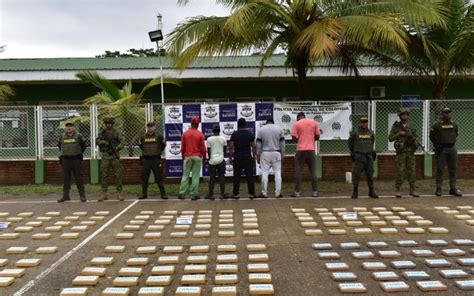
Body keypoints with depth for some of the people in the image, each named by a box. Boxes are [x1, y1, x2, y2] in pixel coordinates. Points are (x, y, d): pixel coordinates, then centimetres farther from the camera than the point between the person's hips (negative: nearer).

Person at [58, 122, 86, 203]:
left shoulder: (78, 136, -1)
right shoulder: (62, 137, 6)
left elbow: (83, 146, 10)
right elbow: (60, 146, 23)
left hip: (76, 160, -2)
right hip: (65, 160, 2)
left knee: (79, 177, 0)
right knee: (66, 178, 6)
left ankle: (82, 195, 4)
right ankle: (65, 195, 11)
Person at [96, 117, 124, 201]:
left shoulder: (116, 132, 2)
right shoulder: (102, 132, 6)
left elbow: (121, 143, -1)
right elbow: (98, 141, -2)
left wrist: (116, 148, -19)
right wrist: (104, 142, -22)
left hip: (115, 155, -1)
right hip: (105, 155, 1)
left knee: (118, 174, -3)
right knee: (104, 174, 1)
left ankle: (119, 193, 4)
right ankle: (104, 194, 8)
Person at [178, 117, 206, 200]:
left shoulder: (185, 134, 0)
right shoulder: (200, 134, -6)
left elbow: (182, 147, 4)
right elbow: (203, 148, -4)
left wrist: (183, 156, 17)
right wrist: (204, 158, 8)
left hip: (188, 157, 2)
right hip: (197, 157, -2)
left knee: (185, 175, 8)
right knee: (196, 176, 2)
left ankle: (181, 193, 6)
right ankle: (194, 194, 4)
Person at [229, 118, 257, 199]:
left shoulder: (234, 134, -2)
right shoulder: (250, 134, 0)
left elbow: (231, 147, -3)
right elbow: (254, 147, -1)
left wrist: (230, 158, 5)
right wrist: (254, 157, 9)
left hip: (237, 158, 0)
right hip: (248, 157, 0)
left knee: (237, 176, 4)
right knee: (249, 176, 4)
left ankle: (236, 194, 6)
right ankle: (251, 194, 6)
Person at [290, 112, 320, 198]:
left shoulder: (296, 124, 0)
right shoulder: (314, 123, 8)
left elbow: (294, 138, -6)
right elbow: (317, 137, 7)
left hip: (301, 150, -2)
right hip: (311, 149, 2)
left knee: (298, 171, 2)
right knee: (313, 171, 8)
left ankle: (297, 192, 1)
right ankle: (315, 192, 8)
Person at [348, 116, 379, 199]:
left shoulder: (371, 133, 6)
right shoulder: (355, 133, -3)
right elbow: (350, 143, 12)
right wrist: (353, 152, 18)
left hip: (369, 157, 3)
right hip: (359, 157, -3)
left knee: (370, 174, 7)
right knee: (356, 174, -3)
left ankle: (371, 192, 16)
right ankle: (355, 192, 6)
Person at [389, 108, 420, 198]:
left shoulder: (411, 127, 11)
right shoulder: (395, 126, 2)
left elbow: (414, 138, 12)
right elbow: (390, 138, -2)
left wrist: (414, 141, -10)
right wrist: (399, 134, -14)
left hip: (410, 152, 3)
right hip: (400, 152, -3)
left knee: (412, 171, 2)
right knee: (400, 172, -4)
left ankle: (413, 190, 8)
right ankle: (398, 190, 3)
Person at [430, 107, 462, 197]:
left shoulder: (454, 124, 10)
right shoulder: (437, 125, -3)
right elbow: (431, 136, 5)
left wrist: (452, 142, 13)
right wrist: (437, 145, 0)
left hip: (452, 148, 4)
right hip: (441, 149, -4)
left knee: (453, 169, 6)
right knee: (439, 169, -1)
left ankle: (453, 188, 13)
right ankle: (439, 189, 4)